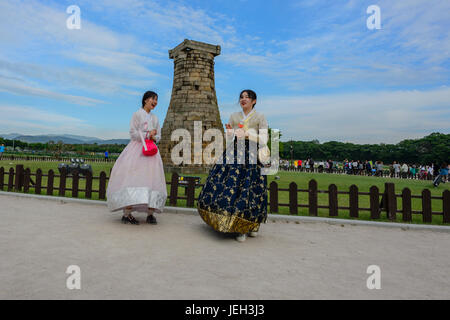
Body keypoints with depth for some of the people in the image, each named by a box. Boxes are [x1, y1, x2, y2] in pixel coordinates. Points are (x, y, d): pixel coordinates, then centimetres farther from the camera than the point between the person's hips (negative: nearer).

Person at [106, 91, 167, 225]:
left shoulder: (155, 118, 20)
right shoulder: (137, 114, 5)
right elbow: (133, 133, -3)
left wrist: (153, 138, -3)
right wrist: (148, 134, -10)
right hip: (137, 149, -5)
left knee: (152, 180, -7)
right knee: (131, 179, -15)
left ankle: (150, 214, -7)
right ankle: (127, 214, -16)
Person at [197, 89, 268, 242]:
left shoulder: (260, 117, 5)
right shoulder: (234, 116, 15)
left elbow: (264, 140, -2)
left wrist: (247, 133, -12)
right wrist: (229, 131, -4)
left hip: (251, 156, -3)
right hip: (233, 154, 3)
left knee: (249, 189, -8)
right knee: (230, 184, -5)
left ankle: (252, 224, 9)